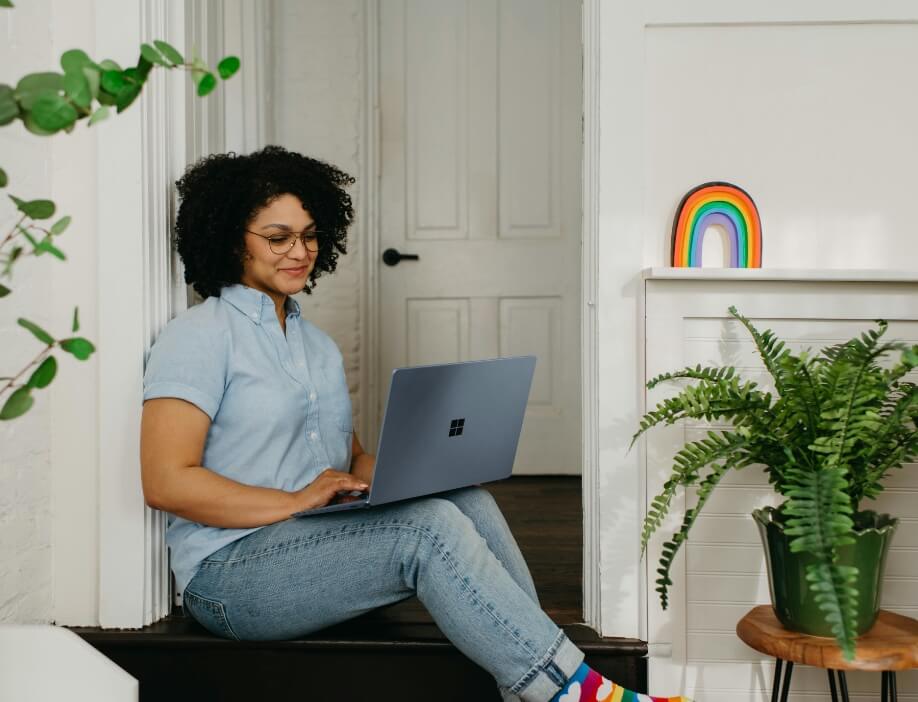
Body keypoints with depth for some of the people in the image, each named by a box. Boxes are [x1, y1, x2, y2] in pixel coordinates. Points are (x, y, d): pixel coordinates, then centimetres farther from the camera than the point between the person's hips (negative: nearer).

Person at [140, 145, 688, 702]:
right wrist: (294, 501, -19)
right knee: (431, 524, -28)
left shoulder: (316, 343, 19)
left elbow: (353, 454, 20)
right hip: (231, 574, -7)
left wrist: (372, 477, -4)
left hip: (324, 540, 7)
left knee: (468, 501, -18)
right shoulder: (199, 336, -6)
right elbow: (166, 482, -15)